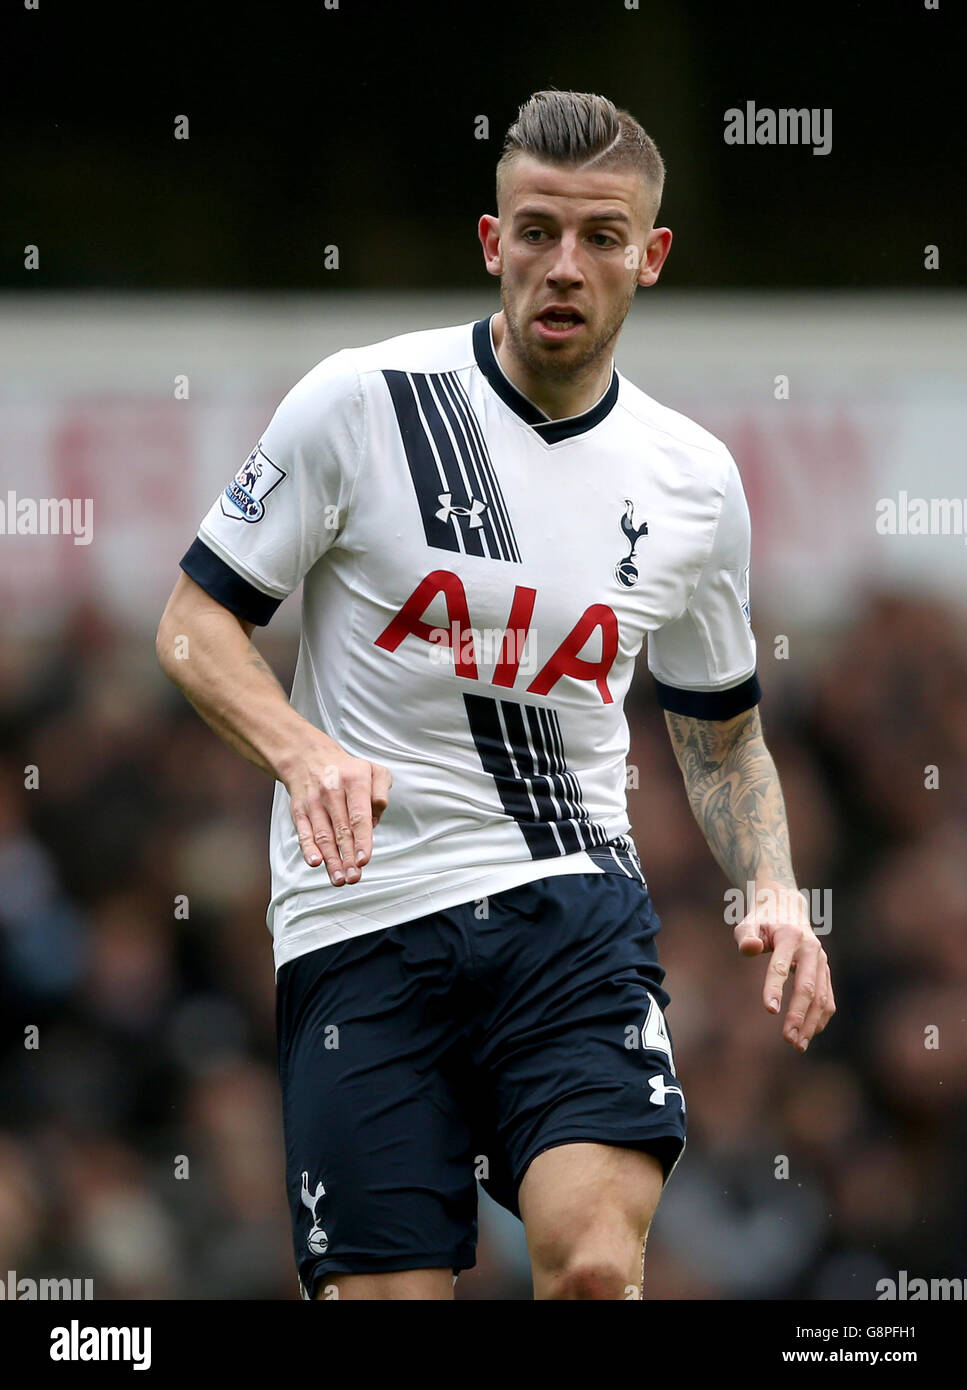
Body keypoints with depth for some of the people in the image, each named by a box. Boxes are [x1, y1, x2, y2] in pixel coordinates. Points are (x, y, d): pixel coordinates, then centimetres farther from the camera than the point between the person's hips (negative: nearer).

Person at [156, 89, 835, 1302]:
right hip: (359, 917, -1)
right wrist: (302, 750, -17)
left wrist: (773, 891, 4)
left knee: (594, 1260, -22)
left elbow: (721, 731, 22)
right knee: (386, 1295, -7)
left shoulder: (694, 481, 8)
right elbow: (194, 625, 2)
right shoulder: (357, 402, -3)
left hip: (572, 905, 1)